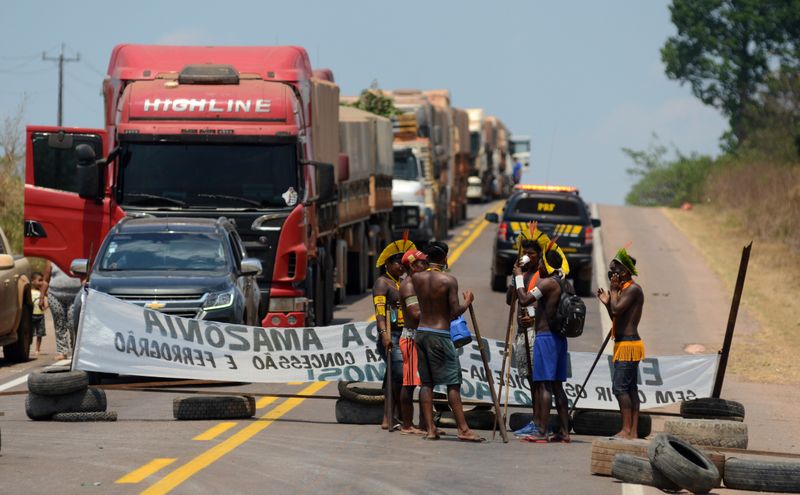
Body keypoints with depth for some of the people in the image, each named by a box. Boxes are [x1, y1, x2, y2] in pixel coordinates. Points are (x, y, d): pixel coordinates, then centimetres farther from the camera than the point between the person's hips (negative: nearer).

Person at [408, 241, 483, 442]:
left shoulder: (416, 278, 2)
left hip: (421, 332, 5)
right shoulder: (449, 280, -11)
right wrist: (468, 301, 6)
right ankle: (463, 429, -5)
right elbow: (455, 312, -12)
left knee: (426, 383, 8)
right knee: (453, 383, -3)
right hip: (440, 334, -5)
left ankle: (430, 429, 4)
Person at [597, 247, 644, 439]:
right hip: (624, 344, 11)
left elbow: (617, 309, -23)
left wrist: (613, 290, -9)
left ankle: (627, 430, -16)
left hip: (628, 344, -11)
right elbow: (617, 318, 24)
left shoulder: (633, 289, -12)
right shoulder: (625, 289, 20)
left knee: (620, 387, -14)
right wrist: (607, 302, 13)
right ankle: (633, 431, 7)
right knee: (630, 388, 8)